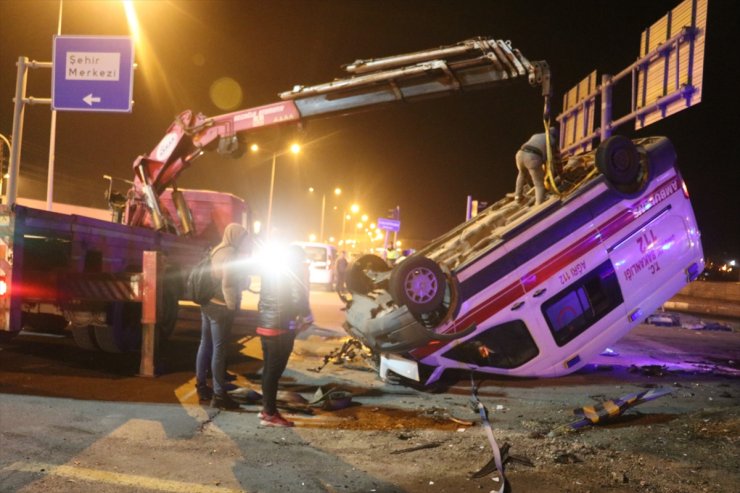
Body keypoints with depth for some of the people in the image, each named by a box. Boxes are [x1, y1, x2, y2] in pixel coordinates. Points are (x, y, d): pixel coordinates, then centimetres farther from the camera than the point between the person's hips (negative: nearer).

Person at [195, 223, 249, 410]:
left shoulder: (216, 251, 14)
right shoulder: (229, 254, -15)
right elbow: (228, 284, -21)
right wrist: (232, 306, -13)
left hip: (208, 304, 10)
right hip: (220, 307, -10)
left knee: (206, 345, 16)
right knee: (219, 350, -6)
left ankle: (201, 386, 26)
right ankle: (219, 395, -3)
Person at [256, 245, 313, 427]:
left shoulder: (270, 269, 13)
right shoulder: (293, 272, -11)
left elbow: (266, 297, 15)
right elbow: (298, 299, -17)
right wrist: (307, 317, -1)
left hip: (265, 325, 8)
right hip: (281, 327, -8)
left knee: (268, 369, 16)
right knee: (274, 371, -3)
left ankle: (266, 408, 24)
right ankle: (270, 414, 3)